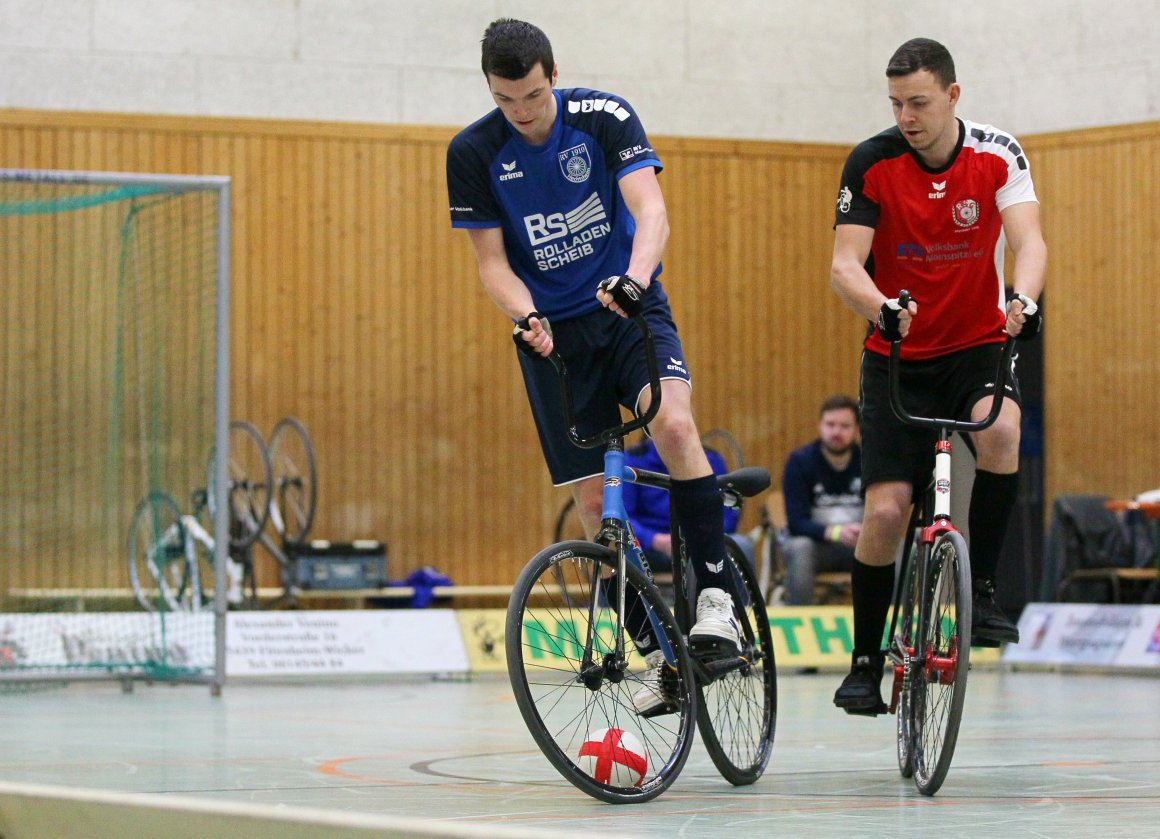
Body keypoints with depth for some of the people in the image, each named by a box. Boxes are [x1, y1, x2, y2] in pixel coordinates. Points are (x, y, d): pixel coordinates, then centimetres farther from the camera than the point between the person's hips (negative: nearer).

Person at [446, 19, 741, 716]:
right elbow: (492, 260, -2)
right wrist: (525, 314, -23)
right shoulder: (473, 153, -8)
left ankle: (717, 596, -23)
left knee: (675, 426, -29)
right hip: (553, 334, 2)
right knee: (595, 498, -4)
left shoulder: (604, 117, -12)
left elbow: (651, 212, -22)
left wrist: (634, 276, -43)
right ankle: (654, 651, 5)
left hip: (630, 310, -2)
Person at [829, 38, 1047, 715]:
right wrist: (882, 308, -40)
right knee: (886, 510, -10)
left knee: (999, 428, -33)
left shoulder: (998, 156, -10)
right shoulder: (872, 163, -12)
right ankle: (866, 663, 7)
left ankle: (982, 589, -16)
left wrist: (1022, 298, -44)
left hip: (978, 343, 0)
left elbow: (1028, 239, -22)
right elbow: (845, 264, -18)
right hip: (898, 355, 0)